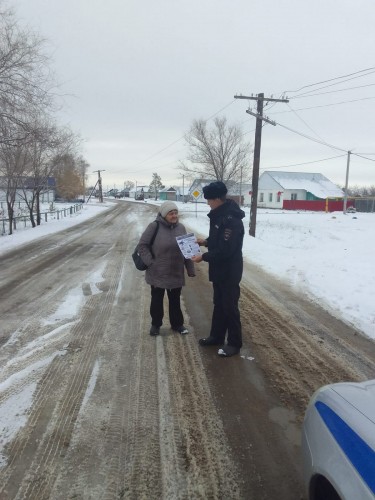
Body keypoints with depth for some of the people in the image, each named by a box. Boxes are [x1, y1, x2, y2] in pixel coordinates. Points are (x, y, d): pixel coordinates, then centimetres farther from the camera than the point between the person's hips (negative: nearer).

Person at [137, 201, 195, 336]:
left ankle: (177, 324, 32)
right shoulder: (154, 226, -13)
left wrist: (190, 269, 8)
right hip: (157, 273, -3)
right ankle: (155, 324, 30)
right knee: (157, 300, 12)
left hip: (176, 273, 4)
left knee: (175, 300, 16)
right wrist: (150, 262, -15)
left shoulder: (181, 227, 2)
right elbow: (142, 245, -9)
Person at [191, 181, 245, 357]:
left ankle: (234, 343, 15)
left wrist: (204, 257, -20)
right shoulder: (219, 215, 7)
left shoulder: (231, 219, -25)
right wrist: (206, 241, 5)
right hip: (219, 269, 10)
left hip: (230, 271, -10)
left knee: (230, 306, 1)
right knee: (218, 304, 19)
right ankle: (217, 336, 33)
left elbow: (226, 249, -27)